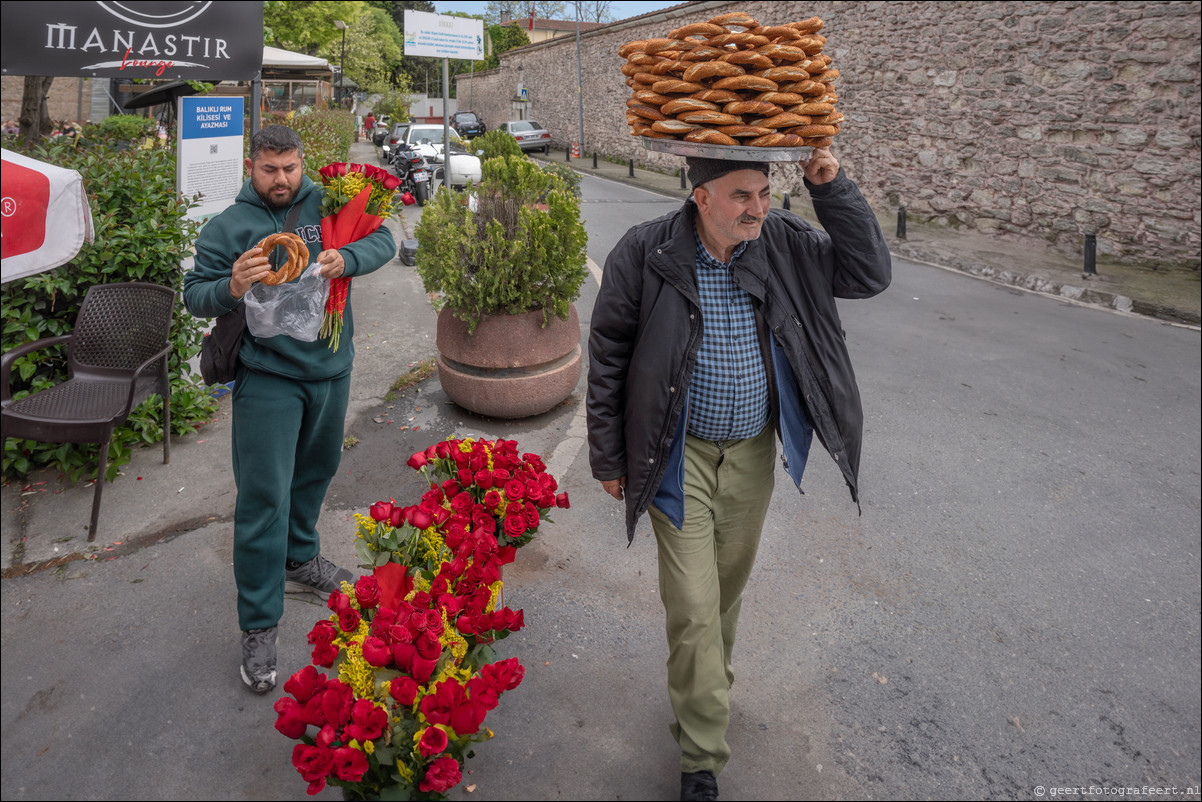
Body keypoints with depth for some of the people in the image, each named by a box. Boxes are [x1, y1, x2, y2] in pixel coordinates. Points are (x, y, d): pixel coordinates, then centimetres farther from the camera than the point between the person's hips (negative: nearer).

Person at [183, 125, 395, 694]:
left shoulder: (328, 205, 2)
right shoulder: (228, 226, -4)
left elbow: (382, 240, -1)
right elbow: (194, 295, -4)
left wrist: (346, 258, -22)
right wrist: (231, 288, -27)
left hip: (331, 369, 4)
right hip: (268, 378, -3)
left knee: (316, 472, 22)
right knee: (264, 496, -4)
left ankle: (300, 560, 47)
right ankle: (258, 625, 6)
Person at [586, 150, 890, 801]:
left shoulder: (784, 244, -6)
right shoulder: (644, 255, -15)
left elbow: (870, 274, -5)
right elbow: (607, 361, -7)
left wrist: (832, 189, -17)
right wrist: (609, 458, -3)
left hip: (754, 453, 4)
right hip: (681, 457, -3)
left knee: (729, 587, 20)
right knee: (693, 608, -2)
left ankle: (704, 685, 47)